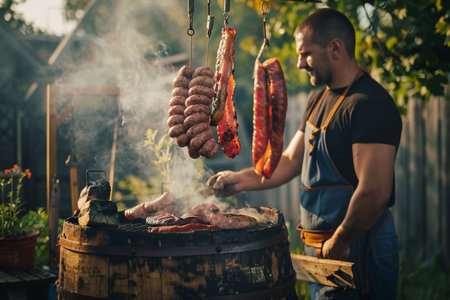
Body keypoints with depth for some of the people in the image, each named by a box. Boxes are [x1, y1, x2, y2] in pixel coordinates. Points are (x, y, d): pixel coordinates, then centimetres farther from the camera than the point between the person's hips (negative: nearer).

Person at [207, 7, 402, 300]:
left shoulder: (369, 103, -20)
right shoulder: (319, 100, 12)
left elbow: (374, 193, -26)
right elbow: (291, 161, 18)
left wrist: (339, 243, -17)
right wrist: (242, 179, 5)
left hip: (358, 251, -9)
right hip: (322, 250, 9)